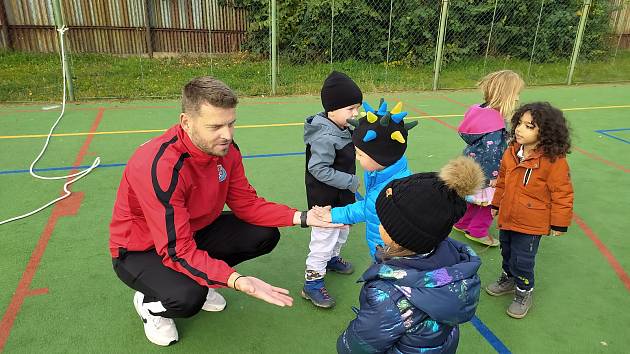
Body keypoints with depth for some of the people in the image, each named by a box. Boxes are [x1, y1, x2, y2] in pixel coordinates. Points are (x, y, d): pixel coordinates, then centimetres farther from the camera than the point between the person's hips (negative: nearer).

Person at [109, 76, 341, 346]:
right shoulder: (160, 166, -36)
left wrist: (301, 217, -19)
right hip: (141, 249, -6)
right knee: (187, 298, -34)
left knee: (265, 235, -4)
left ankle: (201, 280, 15)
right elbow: (177, 251, -36)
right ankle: (149, 303, 4)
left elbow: (246, 203, -6)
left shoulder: (226, 149, -14)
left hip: (195, 230, 7)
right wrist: (236, 280, -48)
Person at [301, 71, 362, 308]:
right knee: (324, 237, -1)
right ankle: (312, 282, 13)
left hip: (341, 197, 10)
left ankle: (332, 258, 51)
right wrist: (350, 181, -25)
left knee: (341, 229, 26)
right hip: (325, 201, -10)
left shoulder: (340, 129, 2)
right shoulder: (325, 137, -28)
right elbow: (319, 170, -29)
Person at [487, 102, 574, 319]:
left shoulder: (554, 161, -22)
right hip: (507, 218, 6)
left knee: (522, 259, 6)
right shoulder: (511, 152, -3)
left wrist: (559, 224, -10)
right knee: (507, 252, 24)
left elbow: (562, 194, -15)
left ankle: (524, 292, 31)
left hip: (531, 224, -6)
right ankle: (508, 279, 49)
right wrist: (496, 204, 18)